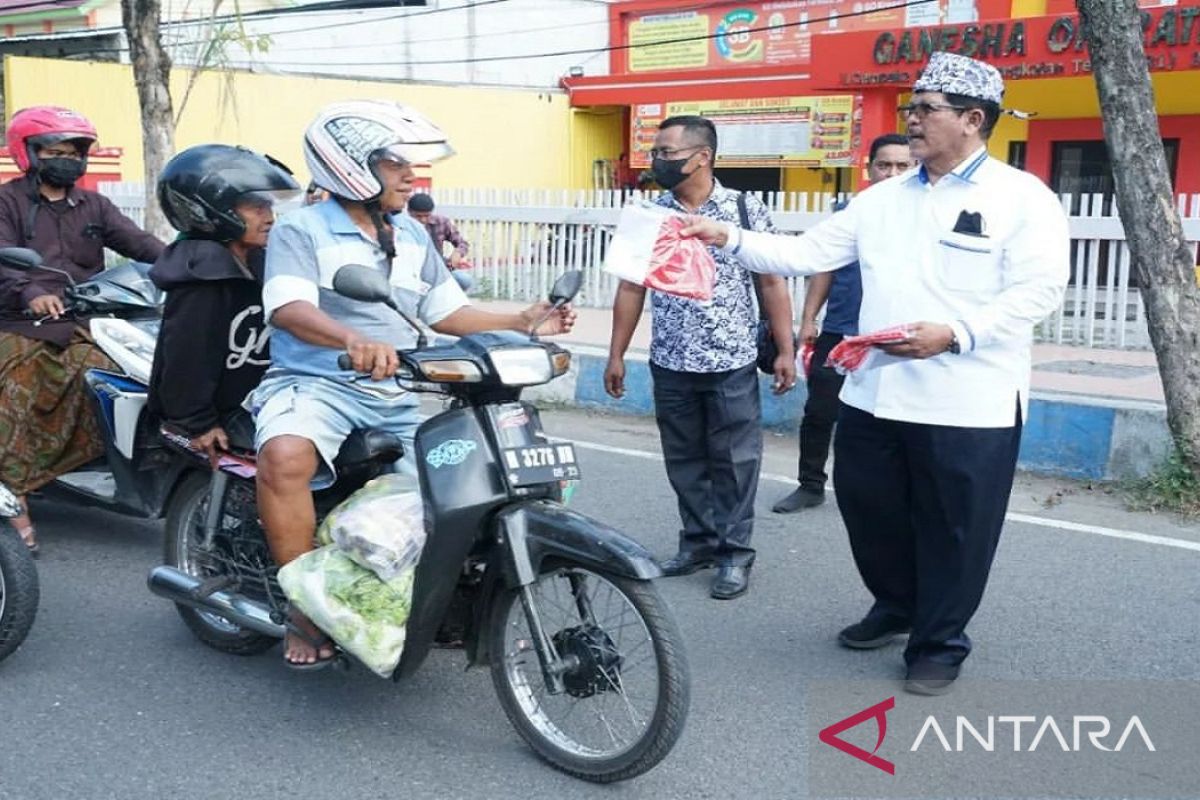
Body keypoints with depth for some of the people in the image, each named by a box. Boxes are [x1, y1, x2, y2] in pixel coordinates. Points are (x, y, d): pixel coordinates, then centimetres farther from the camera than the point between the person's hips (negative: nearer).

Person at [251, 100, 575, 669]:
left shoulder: (411, 236, 17)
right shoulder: (300, 231, -6)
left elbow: (445, 311, 18)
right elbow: (288, 309, -23)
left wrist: (521, 323, 4)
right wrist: (353, 340, -43)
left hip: (396, 396, 6)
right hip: (315, 383, -6)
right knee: (285, 456, -35)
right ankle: (305, 608, -21)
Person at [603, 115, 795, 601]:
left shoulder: (746, 209, -5)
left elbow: (772, 282, -2)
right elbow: (631, 288, 8)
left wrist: (785, 350, -4)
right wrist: (616, 354, 6)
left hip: (731, 365, -3)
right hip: (670, 365, 3)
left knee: (734, 460, 4)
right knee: (684, 460, 13)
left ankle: (735, 552, 15)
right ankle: (698, 541, 27)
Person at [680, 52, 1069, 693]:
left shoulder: (1023, 198, -4)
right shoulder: (882, 199, 12)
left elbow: (1039, 289, -12)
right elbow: (806, 254, 10)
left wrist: (954, 334, -23)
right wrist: (730, 240, -1)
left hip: (969, 403, -5)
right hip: (874, 394, 6)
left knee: (952, 532, 5)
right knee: (869, 509, 16)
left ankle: (939, 643, 24)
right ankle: (896, 608, 41)